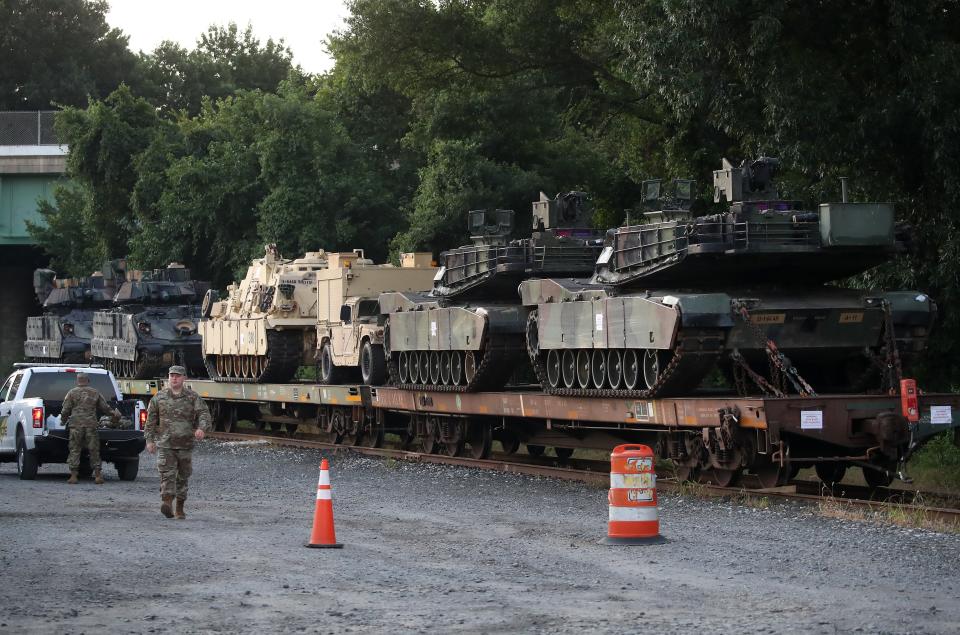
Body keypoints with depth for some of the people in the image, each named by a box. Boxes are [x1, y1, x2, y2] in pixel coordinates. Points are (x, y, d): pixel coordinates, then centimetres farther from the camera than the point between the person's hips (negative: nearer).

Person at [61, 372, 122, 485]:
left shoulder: (72, 393, 3)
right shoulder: (95, 393, 9)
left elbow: (65, 410, 1)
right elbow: (105, 408, 13)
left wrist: (63, 419, 20)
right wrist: (114, 413, 31)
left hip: (76, 425, -2)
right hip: (91, 425, 2)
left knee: (74, 450, 2)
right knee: (94, 450, 6)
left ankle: (73, 476, -3)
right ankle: (98, 475, 4)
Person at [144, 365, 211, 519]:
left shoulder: (192, 397, 4)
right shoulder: (159, 397, 6)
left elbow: (204, 413, -6)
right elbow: (151, 419, 10)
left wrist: (202, 428, -26)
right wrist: (149, 439, 5)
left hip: (185, 444, 1)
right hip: (165, 443, -1)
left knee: (183, 476, 9)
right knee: (167, 474, -16)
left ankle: (180, 508, 21)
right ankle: (166, 503, -30)